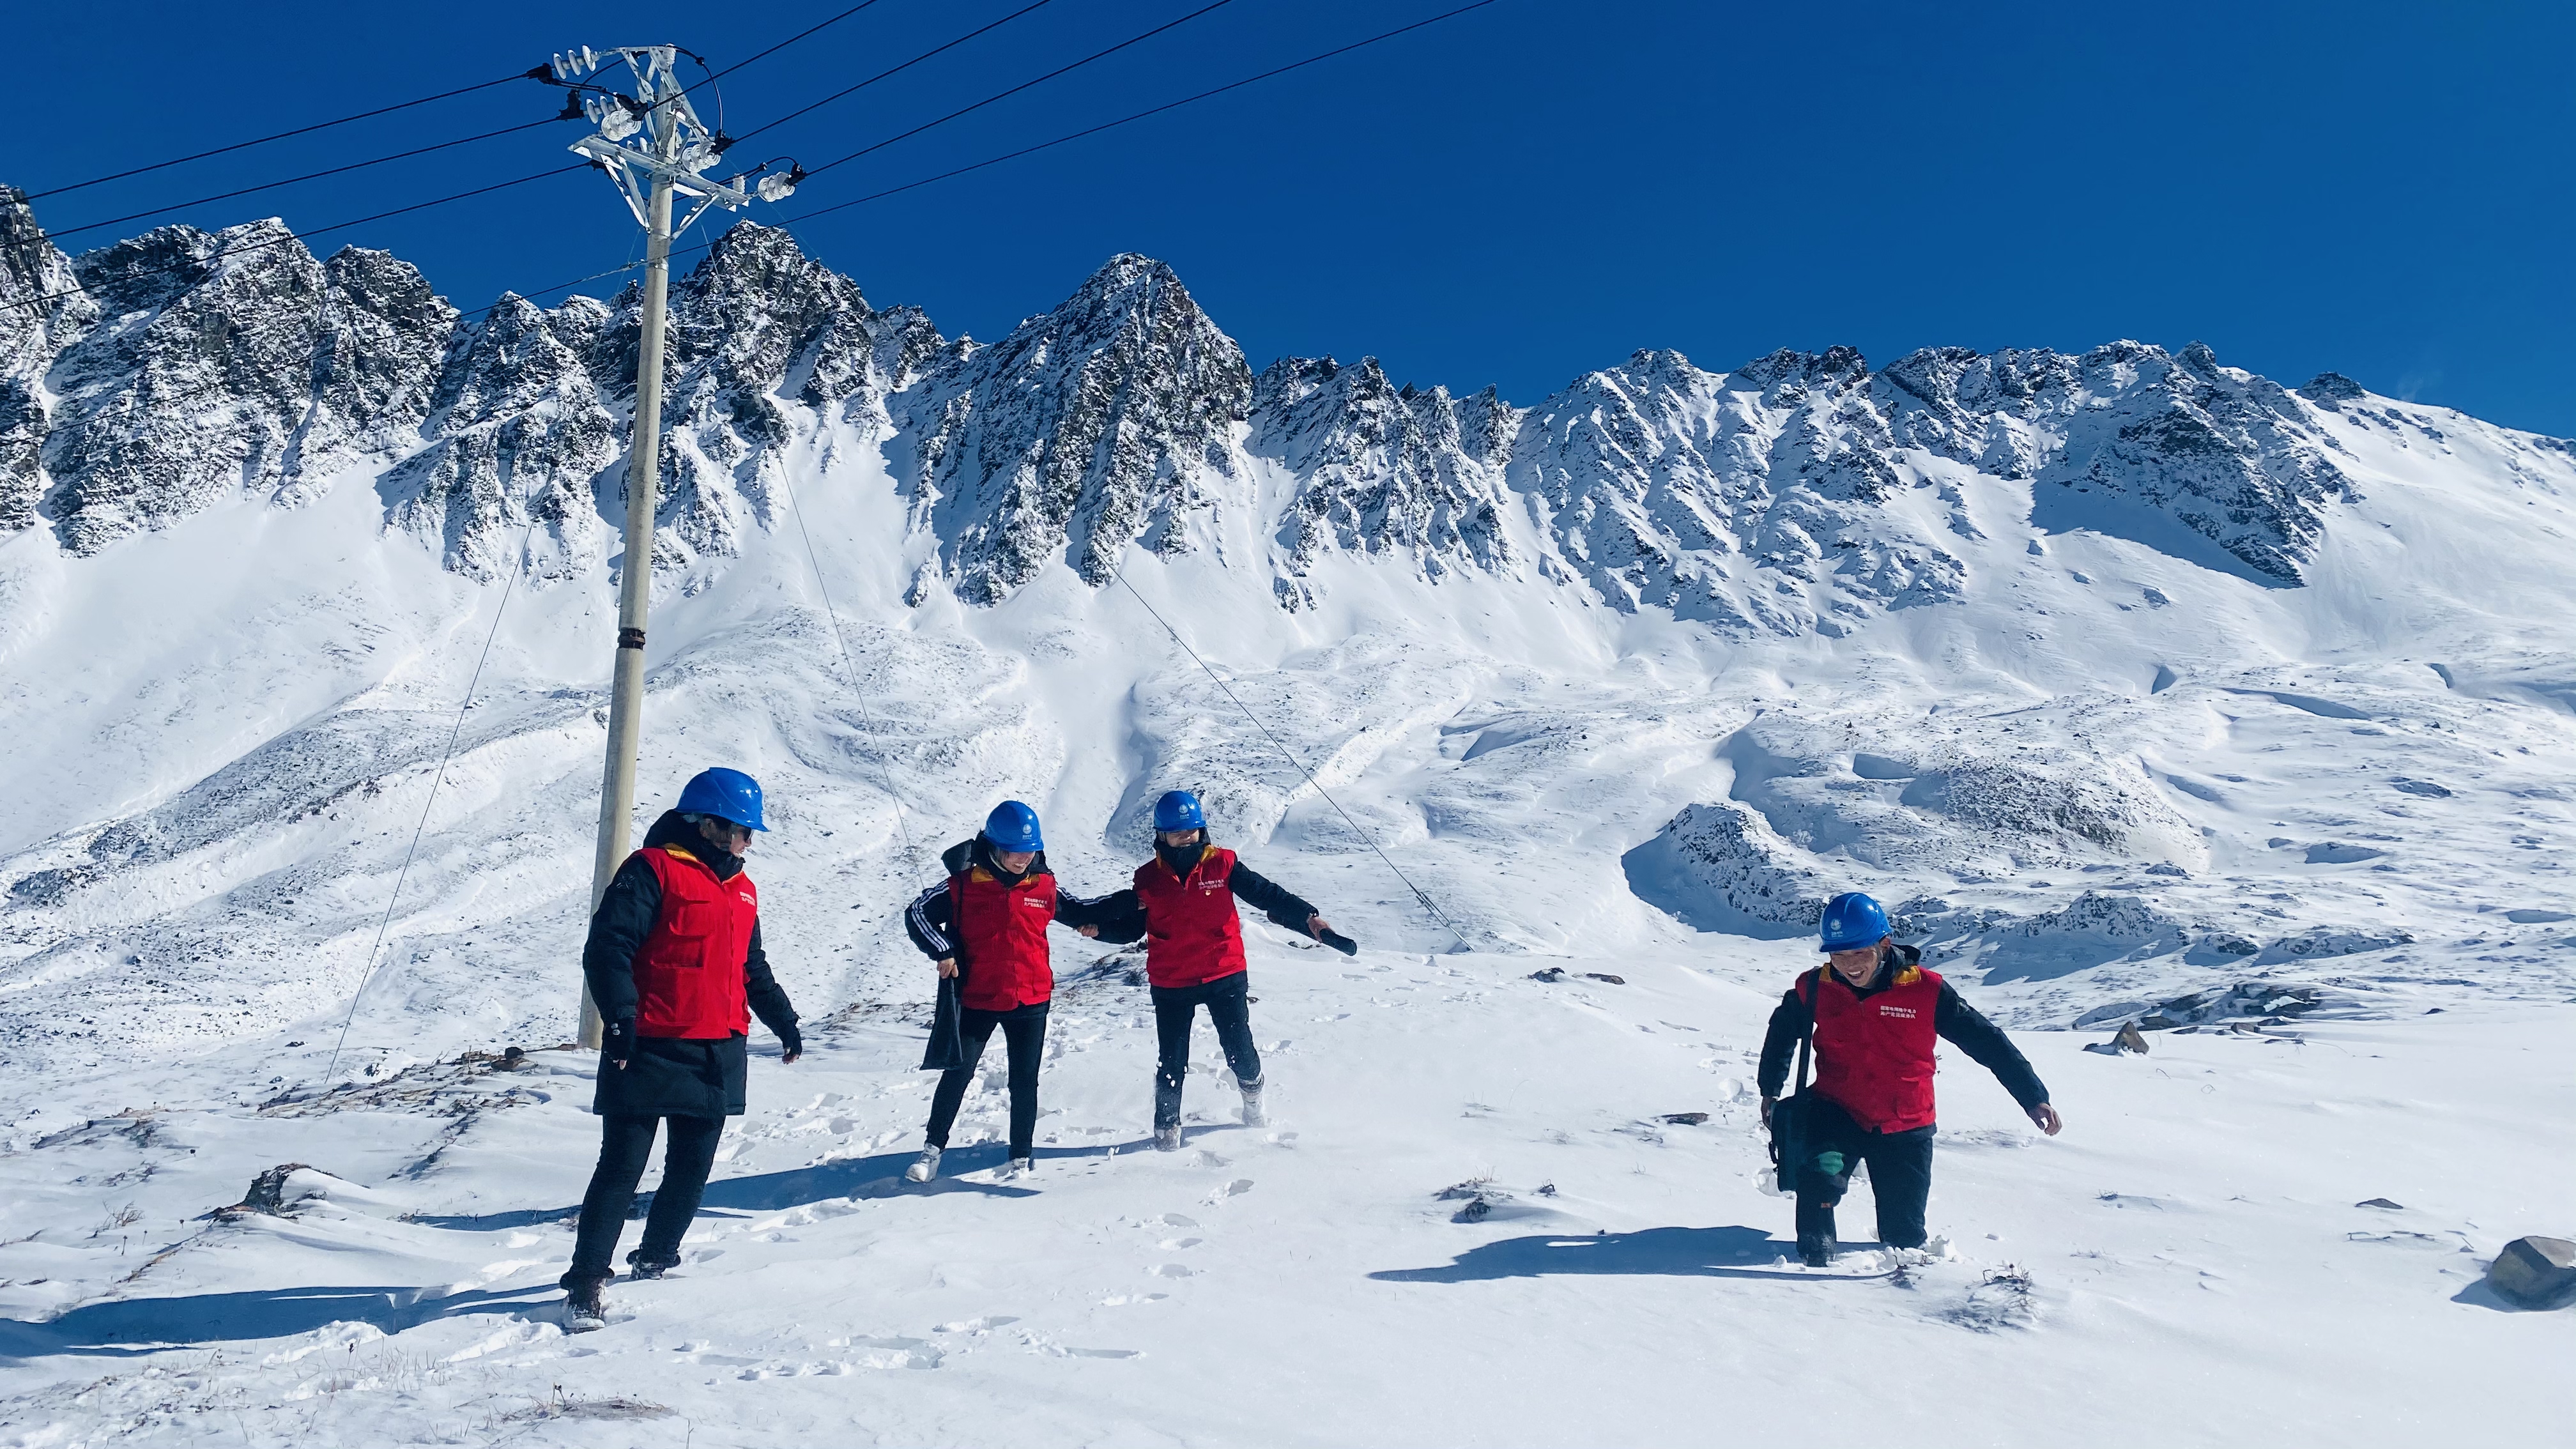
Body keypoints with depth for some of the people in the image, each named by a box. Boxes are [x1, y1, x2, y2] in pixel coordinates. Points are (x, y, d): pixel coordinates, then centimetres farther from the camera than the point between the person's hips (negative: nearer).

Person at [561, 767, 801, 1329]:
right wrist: (620, 1018, -25)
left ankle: (657, 1260, 29)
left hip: (718, 1056, 7)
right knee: (622, 1167, -4)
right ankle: (587, 1282, 3)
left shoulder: (740, 889, 17)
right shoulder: (652, 871, -8)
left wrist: (783, 1020, 26)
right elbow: (606, 949, -16)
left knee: (692, 1168, 13)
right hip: (650, 1051, -7)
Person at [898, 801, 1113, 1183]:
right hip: (977, 1000, -2)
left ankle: (1022, 1158, 20)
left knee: (1024, 1081, 8)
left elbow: (1077, 909, 17)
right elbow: (918, 914, -2)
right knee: (957, 1074, 5)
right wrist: (942, 952, -14)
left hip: (1031, 1000, 2)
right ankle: (933, 1149, 21)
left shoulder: (1045, 885, 0)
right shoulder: (963, 884, -8)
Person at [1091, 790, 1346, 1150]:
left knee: (1240, 1052, 5)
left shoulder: (1223, 865, -3)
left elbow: (1267, 894, -8)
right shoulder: (1149, 878, 1)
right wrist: (1095, 925, -8)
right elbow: (1129, 929, 10)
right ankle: (1166, 1127, 24)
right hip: (1171, 985, 1)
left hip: (1225, 976, -1)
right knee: (1172, 1062, 4)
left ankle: (1253, 1097, 37)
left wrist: (1309, 919, -20)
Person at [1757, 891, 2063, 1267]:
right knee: (1821, 1175, -30)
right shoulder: (1815, 989, -9)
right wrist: (1770, 1091, 16)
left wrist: (2035, 1099, -9)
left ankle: (1905, 1257, 46)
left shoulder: (1925, 990, -15)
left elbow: (1987, 1042, -7)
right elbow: (1783, 1032, 13)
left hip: (1905, 1129, 0)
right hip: (1836, 1112, 0)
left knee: (1904, 1236, 9)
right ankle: (1815, 1258, -6)